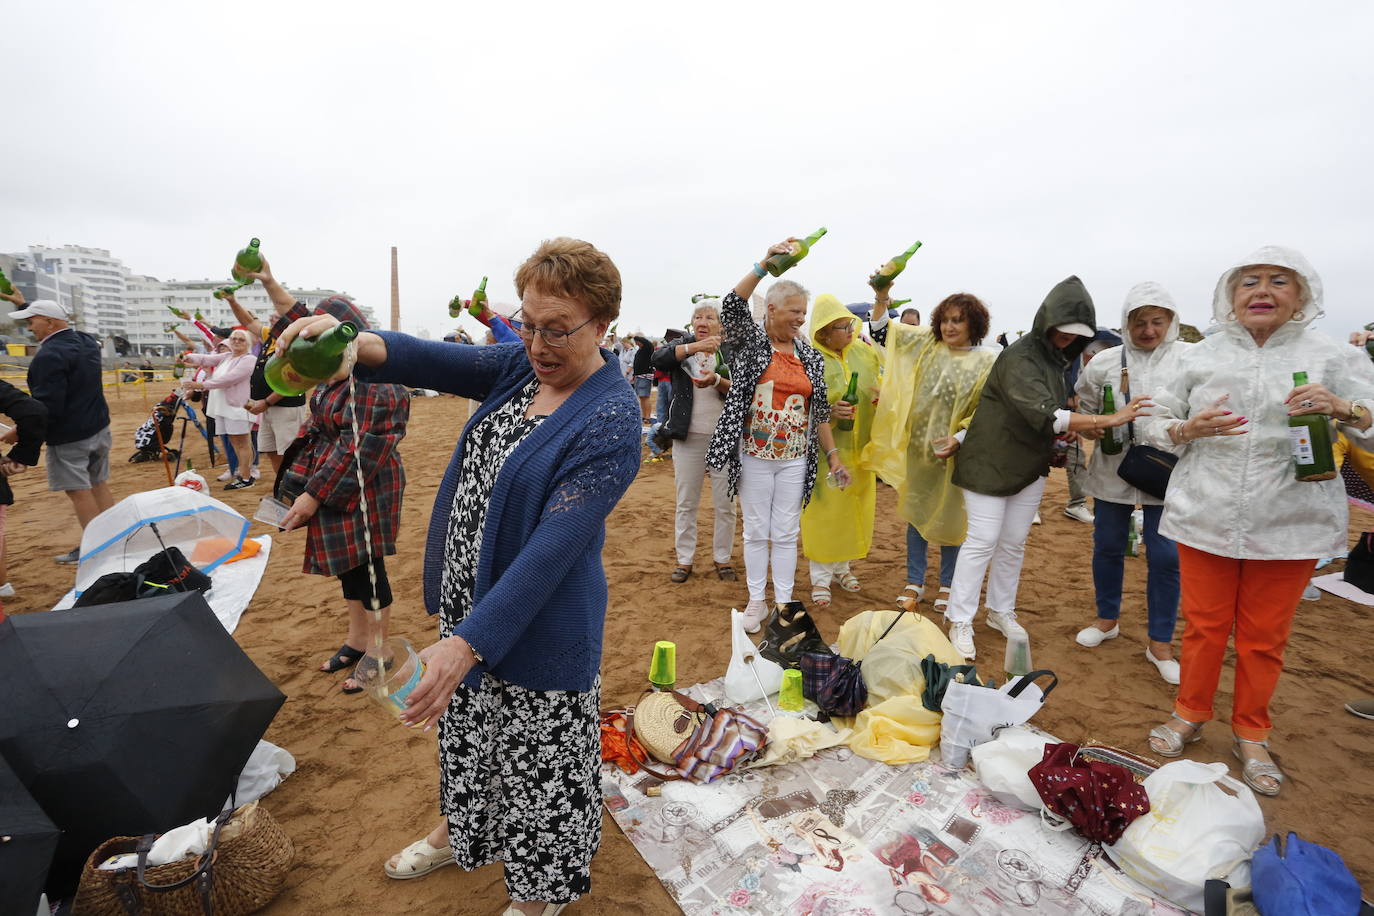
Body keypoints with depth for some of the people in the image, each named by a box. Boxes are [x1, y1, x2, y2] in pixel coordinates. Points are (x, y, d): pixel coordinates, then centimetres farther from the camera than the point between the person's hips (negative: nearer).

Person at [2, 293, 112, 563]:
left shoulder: (49, 356, -18)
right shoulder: (86, 341, 6)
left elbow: (48, 405, -21)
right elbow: (63, 330, 29)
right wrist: (25, 305, 35)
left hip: (68, 437, -8)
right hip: (99, 428, 8)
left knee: (78, 491, -1)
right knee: (99, 485, 13)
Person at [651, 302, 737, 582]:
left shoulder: (732, 352, 4)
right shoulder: (682, 345, 4)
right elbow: (658, 359, -17)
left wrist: (717, 380, -27)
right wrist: (695, 346, -28)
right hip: (688, 437, 0)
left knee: (725, 504, 6)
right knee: (686, 503, 9)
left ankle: (722, 558, 22)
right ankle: (684, 559, 22)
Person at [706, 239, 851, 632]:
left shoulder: (810, 356, 7)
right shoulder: (750, 340, -2)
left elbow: (820, 411, 10)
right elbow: (731, 307, -22)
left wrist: (833, 455, 6)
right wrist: (765, 265, -29)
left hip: (795, 458, 3)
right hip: (754, 455, -3)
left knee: (786, 534, 9)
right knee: (756, 531, 8)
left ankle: (784, 603, 22)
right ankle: (756, 601, 23)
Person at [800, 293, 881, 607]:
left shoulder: (863, 351, 4)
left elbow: (881, 386, 17)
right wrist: (830, 410, -26)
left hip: (859, 448, 6)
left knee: (854, 508, 13)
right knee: (824, 510, 0)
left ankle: (841, 566, 31)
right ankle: (820, 576, 14)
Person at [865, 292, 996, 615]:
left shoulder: (987, 362, -7)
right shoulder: (928, 344, 3)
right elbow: (886, 331, 9)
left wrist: (958, 437, -19)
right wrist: (882, 296, -3)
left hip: (955, 452, -3)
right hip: (917, 447, 3)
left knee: (949, 519, 8)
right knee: (916, 514, 10)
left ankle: (947, 585, 26)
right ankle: (914, 582, 23)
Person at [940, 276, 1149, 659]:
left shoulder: (1053, 358, 9)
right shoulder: (1018, 358, -18)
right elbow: (1045, 415, -28)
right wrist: (1111, 420, -27)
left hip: (1030, 467, 8)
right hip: (990, 463, -8)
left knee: (1013, 543, 13)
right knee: (982, 541, -6)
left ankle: (1000, 611, 27)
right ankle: (960, 621, 4)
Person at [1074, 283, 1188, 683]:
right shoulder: (1105, 362, 2)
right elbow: (1085, 414, 10)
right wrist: (1098, 430, -8)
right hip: (1113, 470, 2)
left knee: (1165, 556, 1)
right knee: (1107, 547, 12)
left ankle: (1160, 642, 17)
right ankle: (1107, 619, 33)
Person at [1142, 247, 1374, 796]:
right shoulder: (1201, 358, 4)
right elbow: (1153, 424, 5)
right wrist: (1188, 429, -15)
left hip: (1289, 525, 0)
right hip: (1205, 518, 0)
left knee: (1265, 638, 11)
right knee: (1204, 626, 11)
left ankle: (1251, 734, 30)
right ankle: (1190, 714, 30)